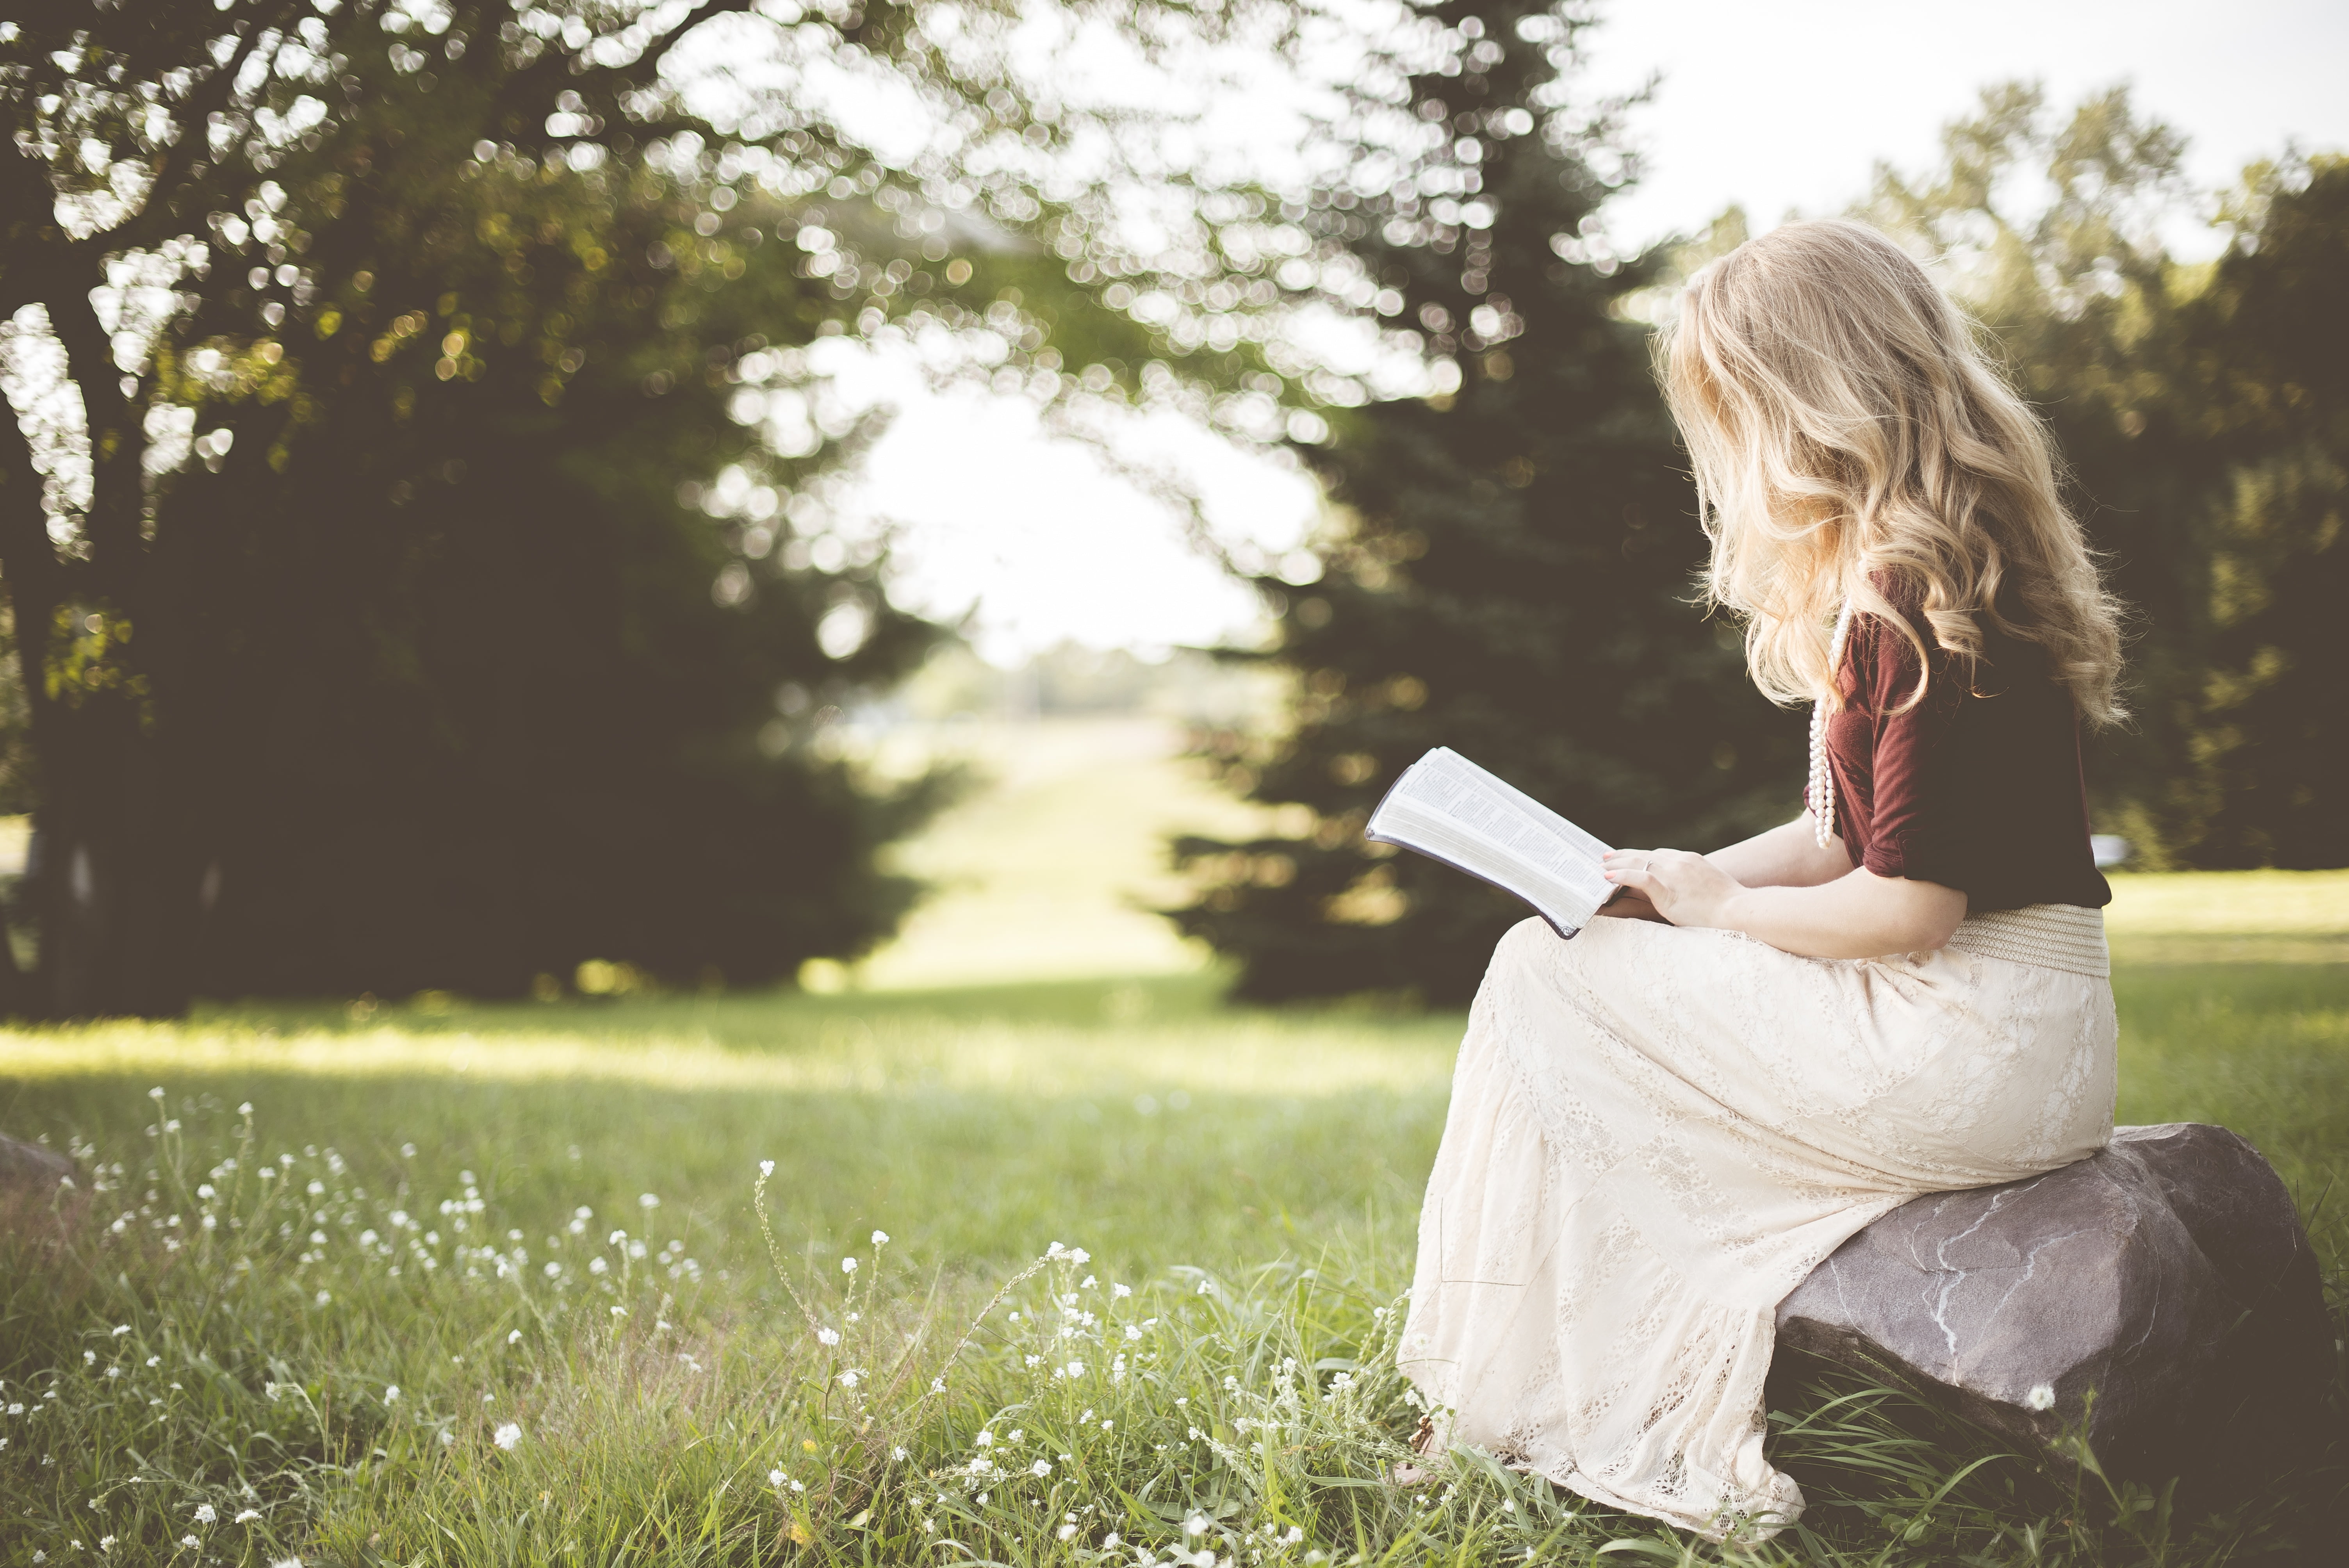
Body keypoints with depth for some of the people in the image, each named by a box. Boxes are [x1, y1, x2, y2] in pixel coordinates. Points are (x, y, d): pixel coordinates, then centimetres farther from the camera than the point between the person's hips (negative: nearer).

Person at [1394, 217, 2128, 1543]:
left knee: (1546, 979, -4)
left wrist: (1719, 906, -7)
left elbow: (1910, 905, -23)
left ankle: (1512, 1413, 8)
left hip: (1971, 1056, -10)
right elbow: (1850, 837, 18)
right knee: (1567, 970, 12)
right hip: (2012, 1038, 10)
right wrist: (1678, 882, 6)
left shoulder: (1918, 600, -20)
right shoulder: (1890, 582, 12)